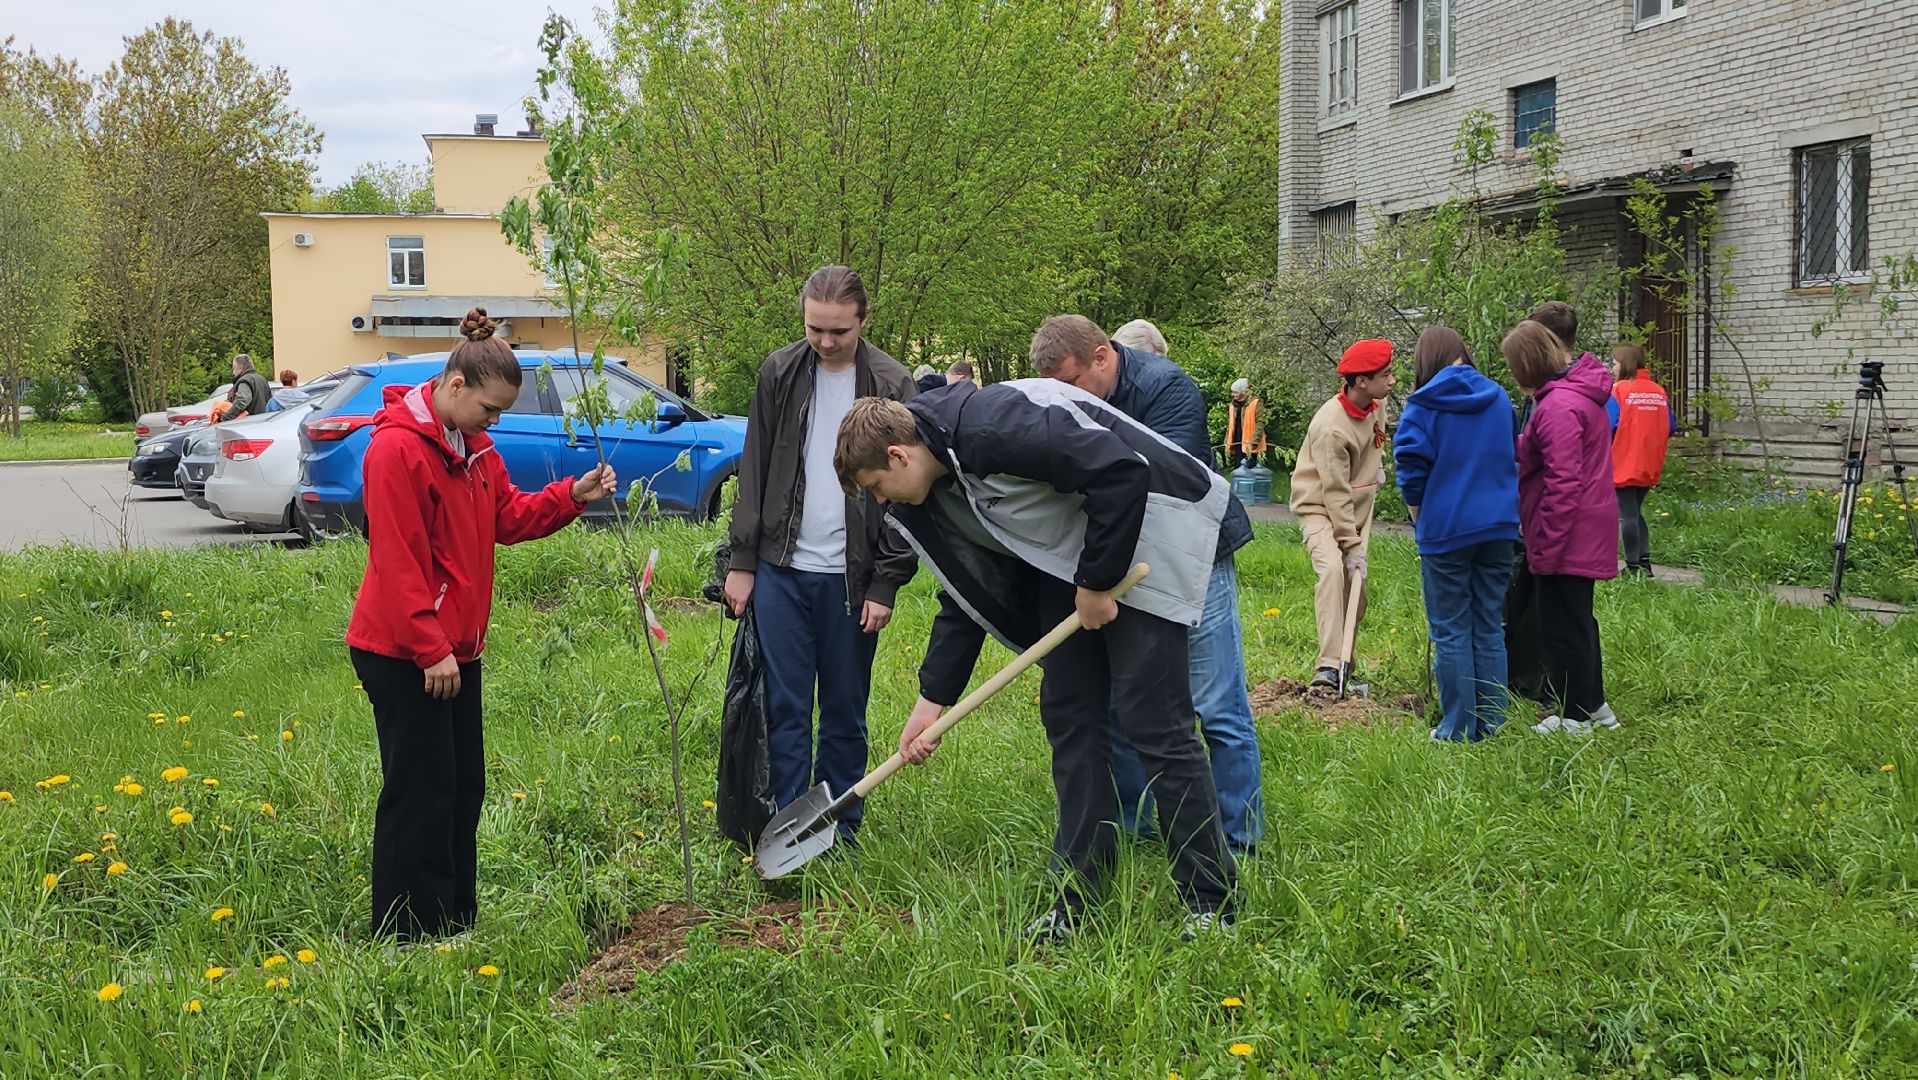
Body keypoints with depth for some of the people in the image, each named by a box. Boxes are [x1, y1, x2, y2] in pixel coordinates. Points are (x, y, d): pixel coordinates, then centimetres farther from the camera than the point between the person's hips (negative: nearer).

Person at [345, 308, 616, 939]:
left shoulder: (471, 444, 11)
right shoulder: (397, 448, -18)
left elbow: (507, 516, 16)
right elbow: (396, 561, -20)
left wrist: (572, 496, 1)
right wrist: (430, 649, -20)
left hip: (455, 646, 10)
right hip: (404, 655, -9)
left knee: (464, 786, 14)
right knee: (421, 792, -3)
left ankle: (456, 922, 25)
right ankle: (409, 935, 7)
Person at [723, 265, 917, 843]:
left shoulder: (892, 386, -3)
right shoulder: (779, 373, 4)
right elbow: (753, 471, 8)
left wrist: (886, 584, -7)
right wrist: (742, 561, 4)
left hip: (851, 577, -1)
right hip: (781, 569, 2)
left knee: (845, 710, 8)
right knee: (785, 707, 2)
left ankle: (839, 830, 20)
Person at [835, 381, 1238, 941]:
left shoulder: (990, 428, -26)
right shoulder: (943, 486, 5)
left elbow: (1122, 472, -30)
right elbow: (970, 595, 14)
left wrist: (1096, 582, -20)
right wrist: (931, 700, 11)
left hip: (1148, 532, -10)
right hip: (1070, 555, 10)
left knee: (1154, 719, -9)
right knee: (1067, 711, 7)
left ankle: (1211, 903, 3)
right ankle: (1078, 897, 15)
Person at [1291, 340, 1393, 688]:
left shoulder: (1375, 407, -1)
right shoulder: (1331, 425, -26)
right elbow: (1335, 492, -24)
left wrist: (1377, 469, 9)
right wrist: (1352, 545, -23)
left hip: (1355, 507, 8)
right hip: (1319, 507, -8)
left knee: (1357, 589, 9)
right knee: (1333, 567, -30)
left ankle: (1347, 665, 25)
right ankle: (1328, 666, -35)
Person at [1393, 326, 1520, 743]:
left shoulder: (1424, 405, -9)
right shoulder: (1498, 397, 7)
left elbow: (1411, 464, -14)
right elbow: (1514, 455, 17)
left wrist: (1419, 513, 2)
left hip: (1445, 530, -4)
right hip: (1497, 525, 5)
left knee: (1451, 632, 3)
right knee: (1489, 628, 12)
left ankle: (1458, 728, 6)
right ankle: (1491, 722, 15)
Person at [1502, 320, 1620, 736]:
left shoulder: (1558, 407, -22)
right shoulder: (1582, 393, 11)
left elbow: (1563, 483, -24)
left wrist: (1546, 546, -21)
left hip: (1566, 534, -10)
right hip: (1587, 534, 10)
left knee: (1564, 627, 0)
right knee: (1578, 621, 21)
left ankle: (1575, 718, 10)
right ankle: (1593, 704, 32)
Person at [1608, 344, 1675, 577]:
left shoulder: (1618, 391, -11)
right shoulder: (1659, 392, 5)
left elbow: (1606, 427, -18)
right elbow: (1671, 427, 6)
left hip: (1623, 466, -6)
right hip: (1650, 467, 6)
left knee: (1627, 516, 0)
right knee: (1635, 512, 19)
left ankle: (1633, 567, 1)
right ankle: (1645, 562, 16)